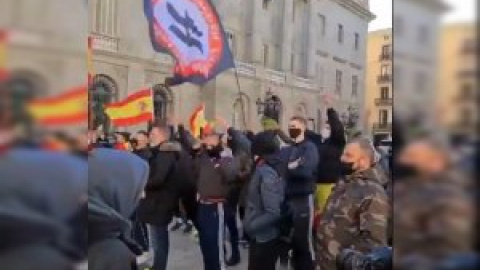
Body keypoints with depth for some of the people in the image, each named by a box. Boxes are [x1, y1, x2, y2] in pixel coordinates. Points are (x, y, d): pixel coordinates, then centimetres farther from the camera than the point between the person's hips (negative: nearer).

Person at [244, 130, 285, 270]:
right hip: (261, 235, 8)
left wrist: (249, 226, -21)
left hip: (264, 237, -8)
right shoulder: (262, 170, 1)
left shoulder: (267, 175, -24)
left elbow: (273, 213, -27)